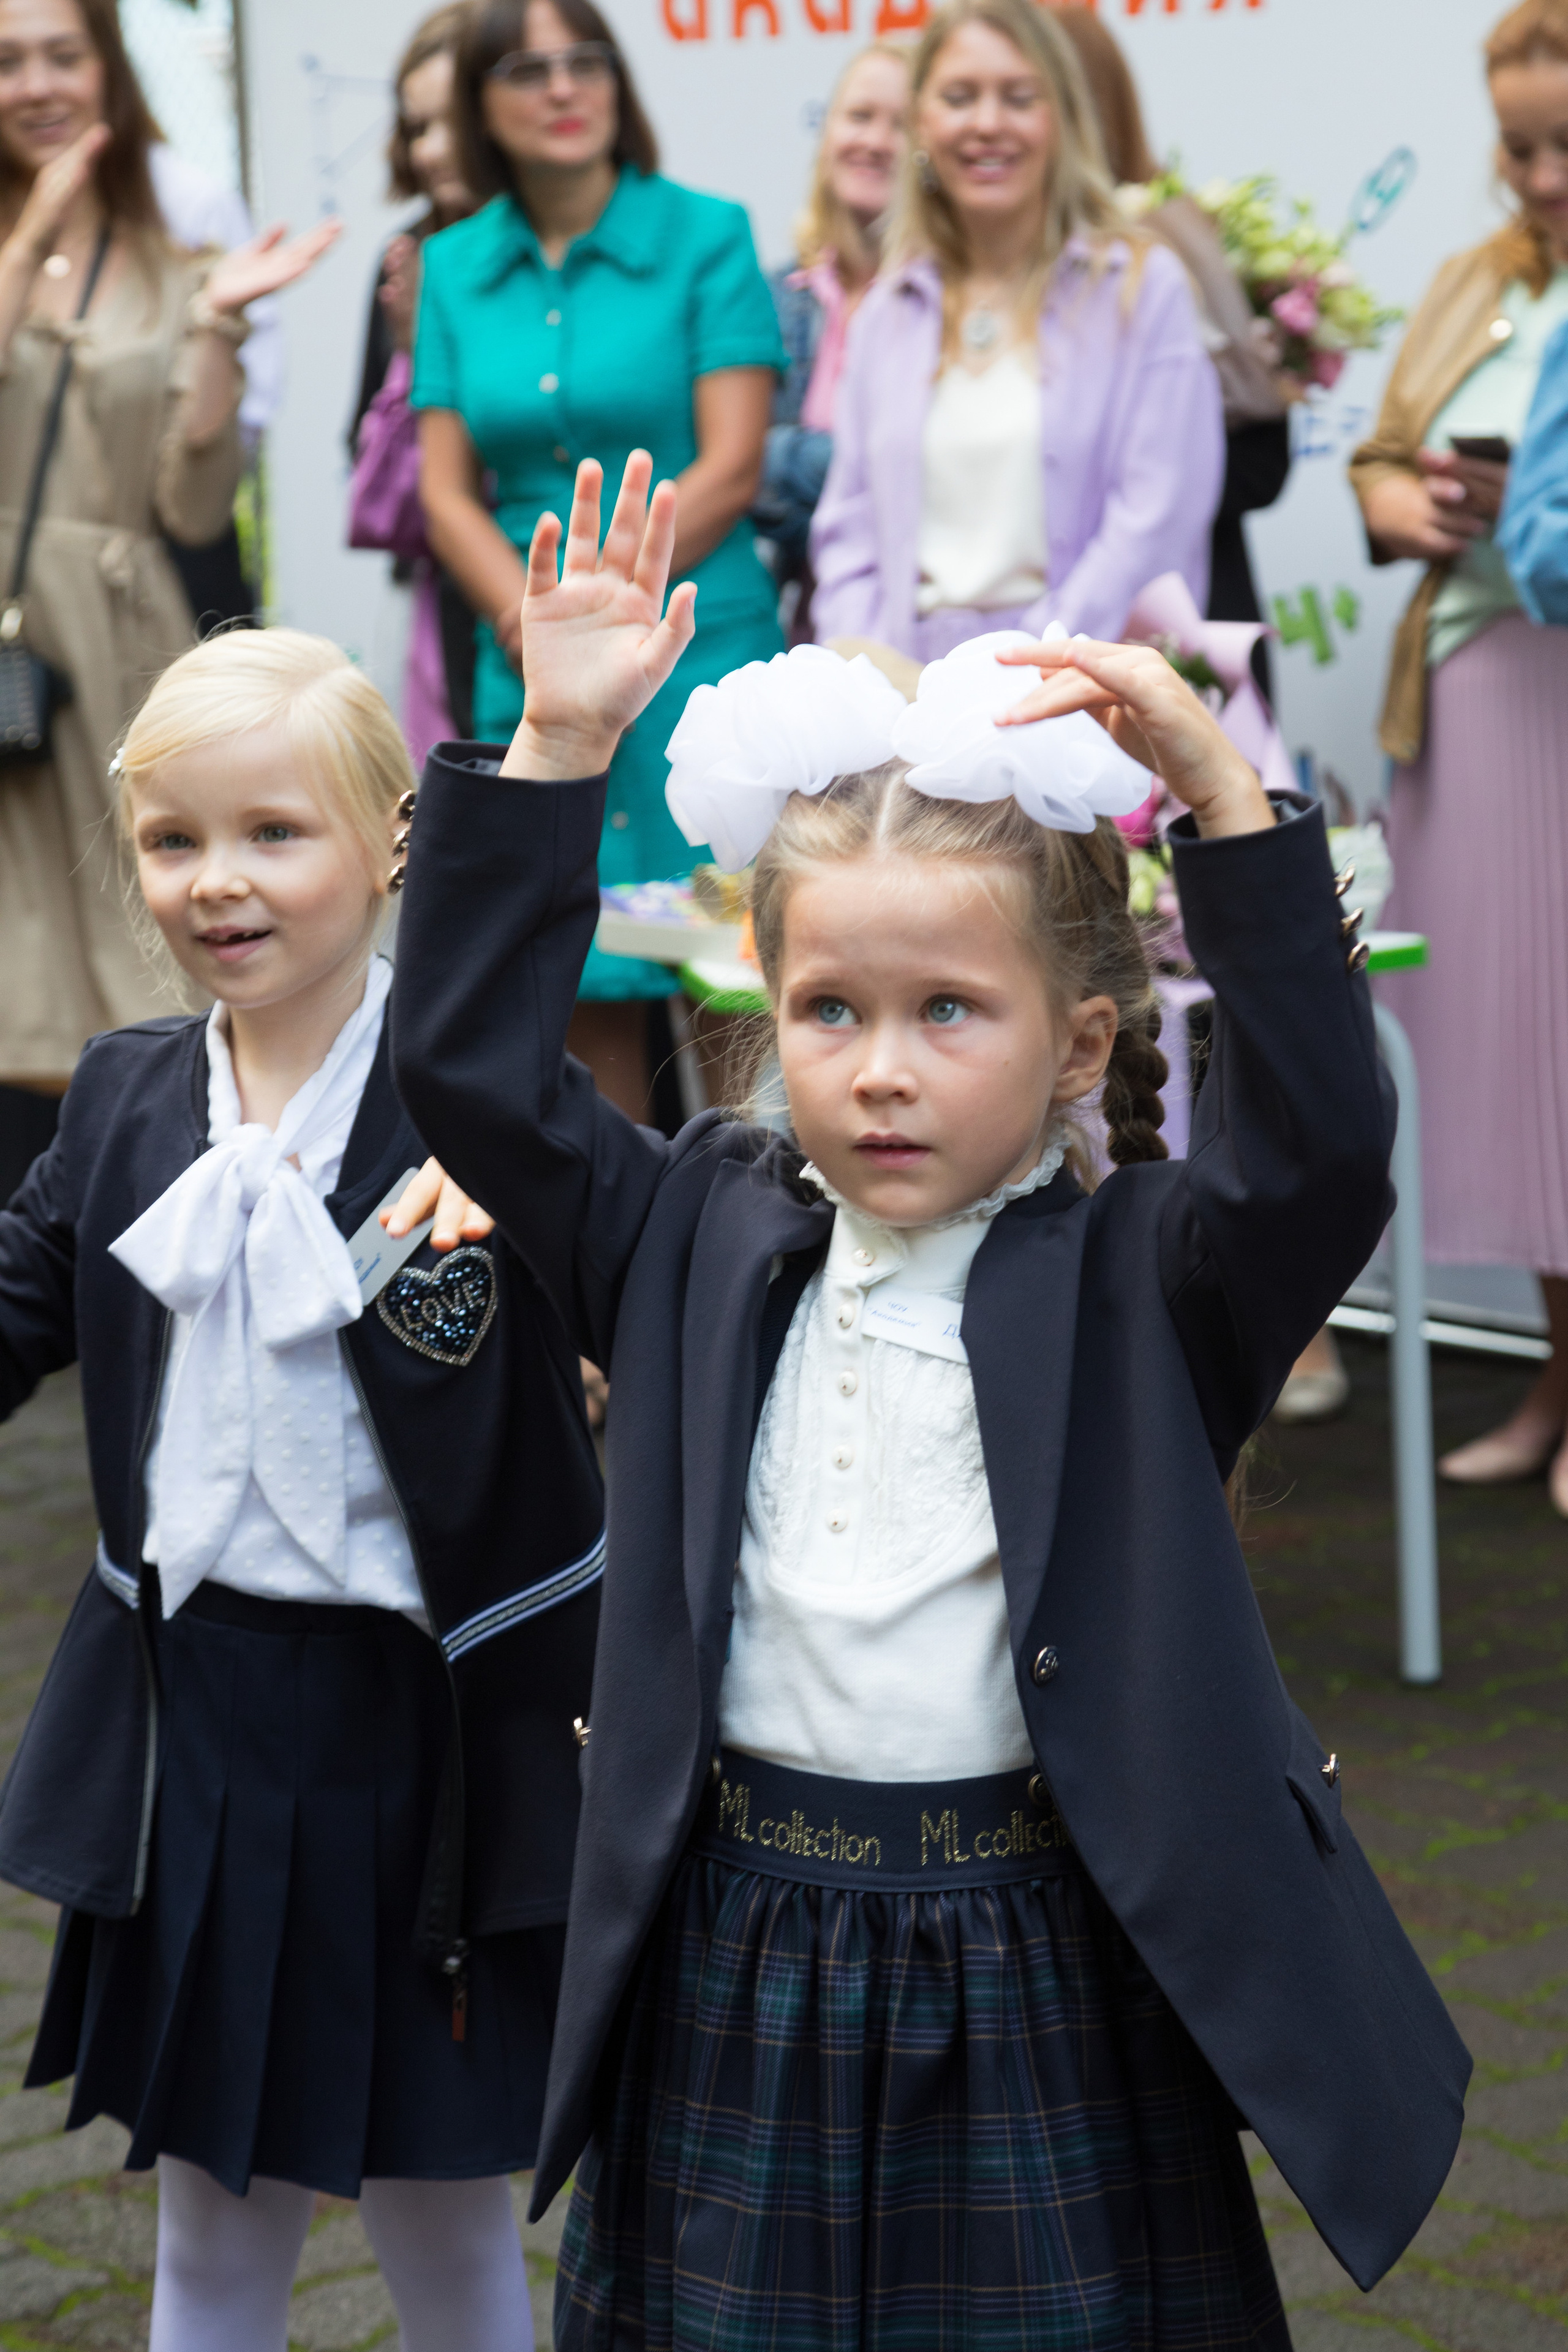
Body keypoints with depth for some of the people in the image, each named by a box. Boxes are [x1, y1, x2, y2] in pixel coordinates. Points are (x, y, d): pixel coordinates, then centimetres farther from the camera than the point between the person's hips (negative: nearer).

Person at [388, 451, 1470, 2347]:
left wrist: (1220, 792, -30)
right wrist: (560, 744, -10)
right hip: (730, 1986, 3)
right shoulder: (704, 1240, 4)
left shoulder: (1140, 1283, -6)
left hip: (1041, 1991, -2)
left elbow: (1318, 1144, -23)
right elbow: (471, 1067, -2)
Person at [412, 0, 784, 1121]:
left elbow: (731, 469, -6)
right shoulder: (454, 268, 11)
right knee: (589, 984, 4)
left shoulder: (706, 237, 0)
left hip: (695, 650, -3)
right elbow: (447, 491, 7)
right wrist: (532, 624, -9)